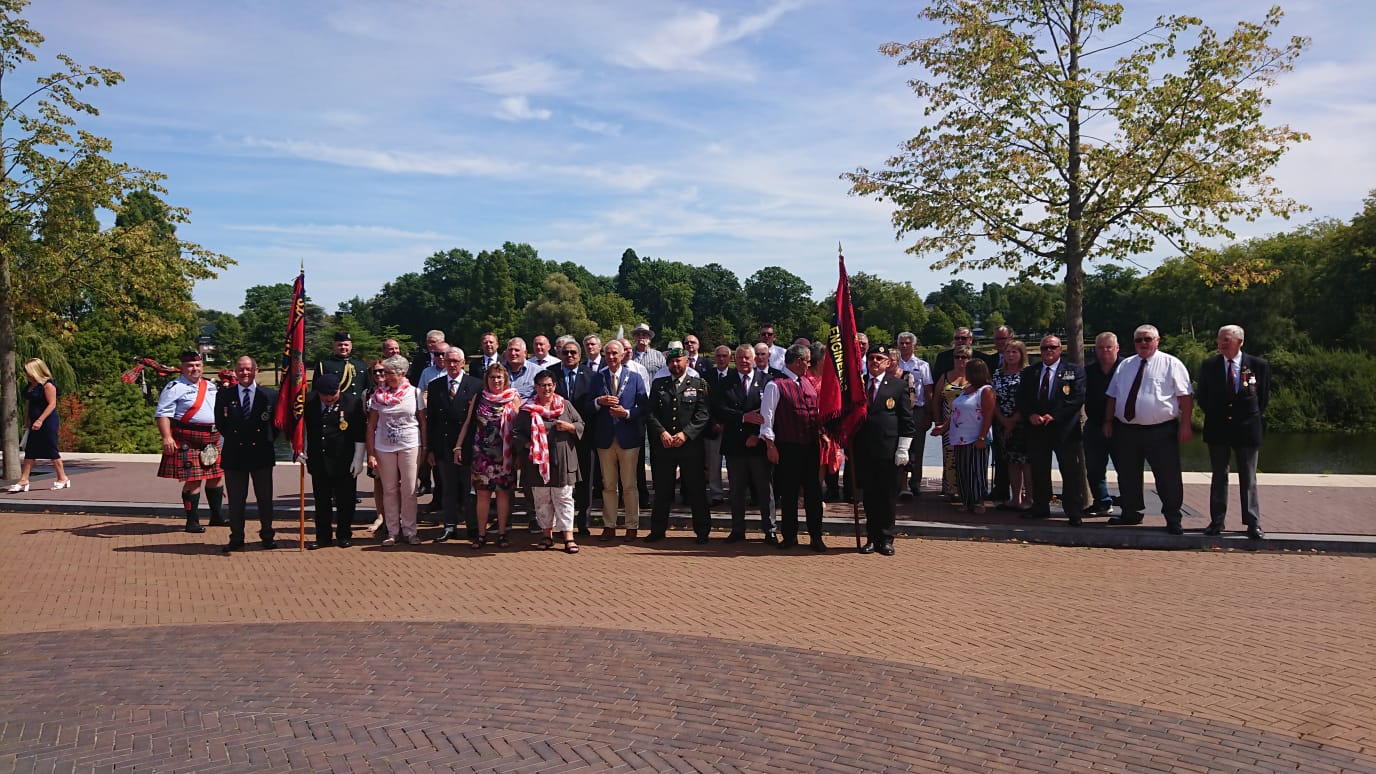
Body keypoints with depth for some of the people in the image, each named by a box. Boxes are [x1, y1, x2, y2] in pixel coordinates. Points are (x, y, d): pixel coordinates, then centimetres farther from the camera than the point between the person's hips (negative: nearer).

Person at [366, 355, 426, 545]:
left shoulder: (414, 392, 0)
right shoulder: (378, 394, 2)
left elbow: (422, 421, 5)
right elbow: (371, 425, 3)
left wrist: (424, 448, 0)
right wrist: (370, 453, -2)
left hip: (410, 446, -1)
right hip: (384, 447, 1)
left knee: (409, 490, 0)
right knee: (389, 490, 6)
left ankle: (409, 531, 9)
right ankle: (392, 532, 14)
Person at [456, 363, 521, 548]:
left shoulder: (513, 398, 2)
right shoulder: (479, 398, 8)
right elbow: (468, 423, 9)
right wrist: (459, 446, 3)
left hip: (505, 455, -1)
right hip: (481, 455, 1)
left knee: (503, 493, 4)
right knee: (482, 494, 2)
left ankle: (502, 533, 11)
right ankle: (481, 534, 8)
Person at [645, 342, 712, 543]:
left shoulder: (699, 384, 5)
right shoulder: (658, 384, 13)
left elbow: (703, 414, -4)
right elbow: (650, 413, 4)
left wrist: (685, 433, -15)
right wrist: (661, 433, -11)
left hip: (691, 445, -2)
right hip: (662, 446, 2)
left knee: (696, 490, 2)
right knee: (662, 490, 7)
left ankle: (702, 530, 11)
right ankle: (658, 529, 18)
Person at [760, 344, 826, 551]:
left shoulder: (807, 384, 13)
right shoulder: (776, 385, -8)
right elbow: (767, 417, -10)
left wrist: (821, 434, 11)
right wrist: (771, 445, -13)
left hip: (811, 446, 6)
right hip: (788, 448, -6)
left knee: (813, 492, 6)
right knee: (788, 494, 5)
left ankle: (816, 536, 14)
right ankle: (790, 536, 16)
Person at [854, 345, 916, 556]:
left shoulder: (899, 385, 2)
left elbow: (907, 420, 0)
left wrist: (902, 450, -6)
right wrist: (851, 447, 7)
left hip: (889, 451, -3)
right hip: (863, 450, 3)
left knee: (888, 497, 3)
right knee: (869, 497, 7)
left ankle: (886, 539, 13)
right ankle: (872, 538, 15)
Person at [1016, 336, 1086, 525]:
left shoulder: (1074, 371, 1)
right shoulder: (1029, 372, 13)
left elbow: (1077, 398, -9)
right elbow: (1021, 398, 10)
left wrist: (1053, 415, -16)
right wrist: (1030, 415, -10)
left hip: (1064, 429, -4)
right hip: (1036, 428, 4)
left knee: (1071, 472, -2)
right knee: (1039, 471, 10)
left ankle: (1074, 512, 4)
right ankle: (1040, 508, 22)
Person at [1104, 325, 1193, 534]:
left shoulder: (1171, 364, -2)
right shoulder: (1125, 366, 14)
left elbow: (1185, 396, -6)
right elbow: (1112, 396, 17)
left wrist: (1185, 425, -13)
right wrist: (1108, 422, 11)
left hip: (1161, 432, -5)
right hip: (1126, 430, 5)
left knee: (1168, 477, -2)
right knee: (1127, 475, 12)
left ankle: (1173, 519, 10)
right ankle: (1131, 513, 26)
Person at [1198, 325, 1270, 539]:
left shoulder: (1259, 366, -3)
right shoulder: (1209, 366, 0)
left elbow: (1263, 395, 9)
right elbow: (1202, 397, 10)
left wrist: (1252, 416, 7)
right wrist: (1214, 416, 7)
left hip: (1247, 428, -1)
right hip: (1217, 429, 2)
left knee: (1248, 479, 2)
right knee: (1219, 477, 8)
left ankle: (1253, 524, 5)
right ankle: (1216, 521, 13)